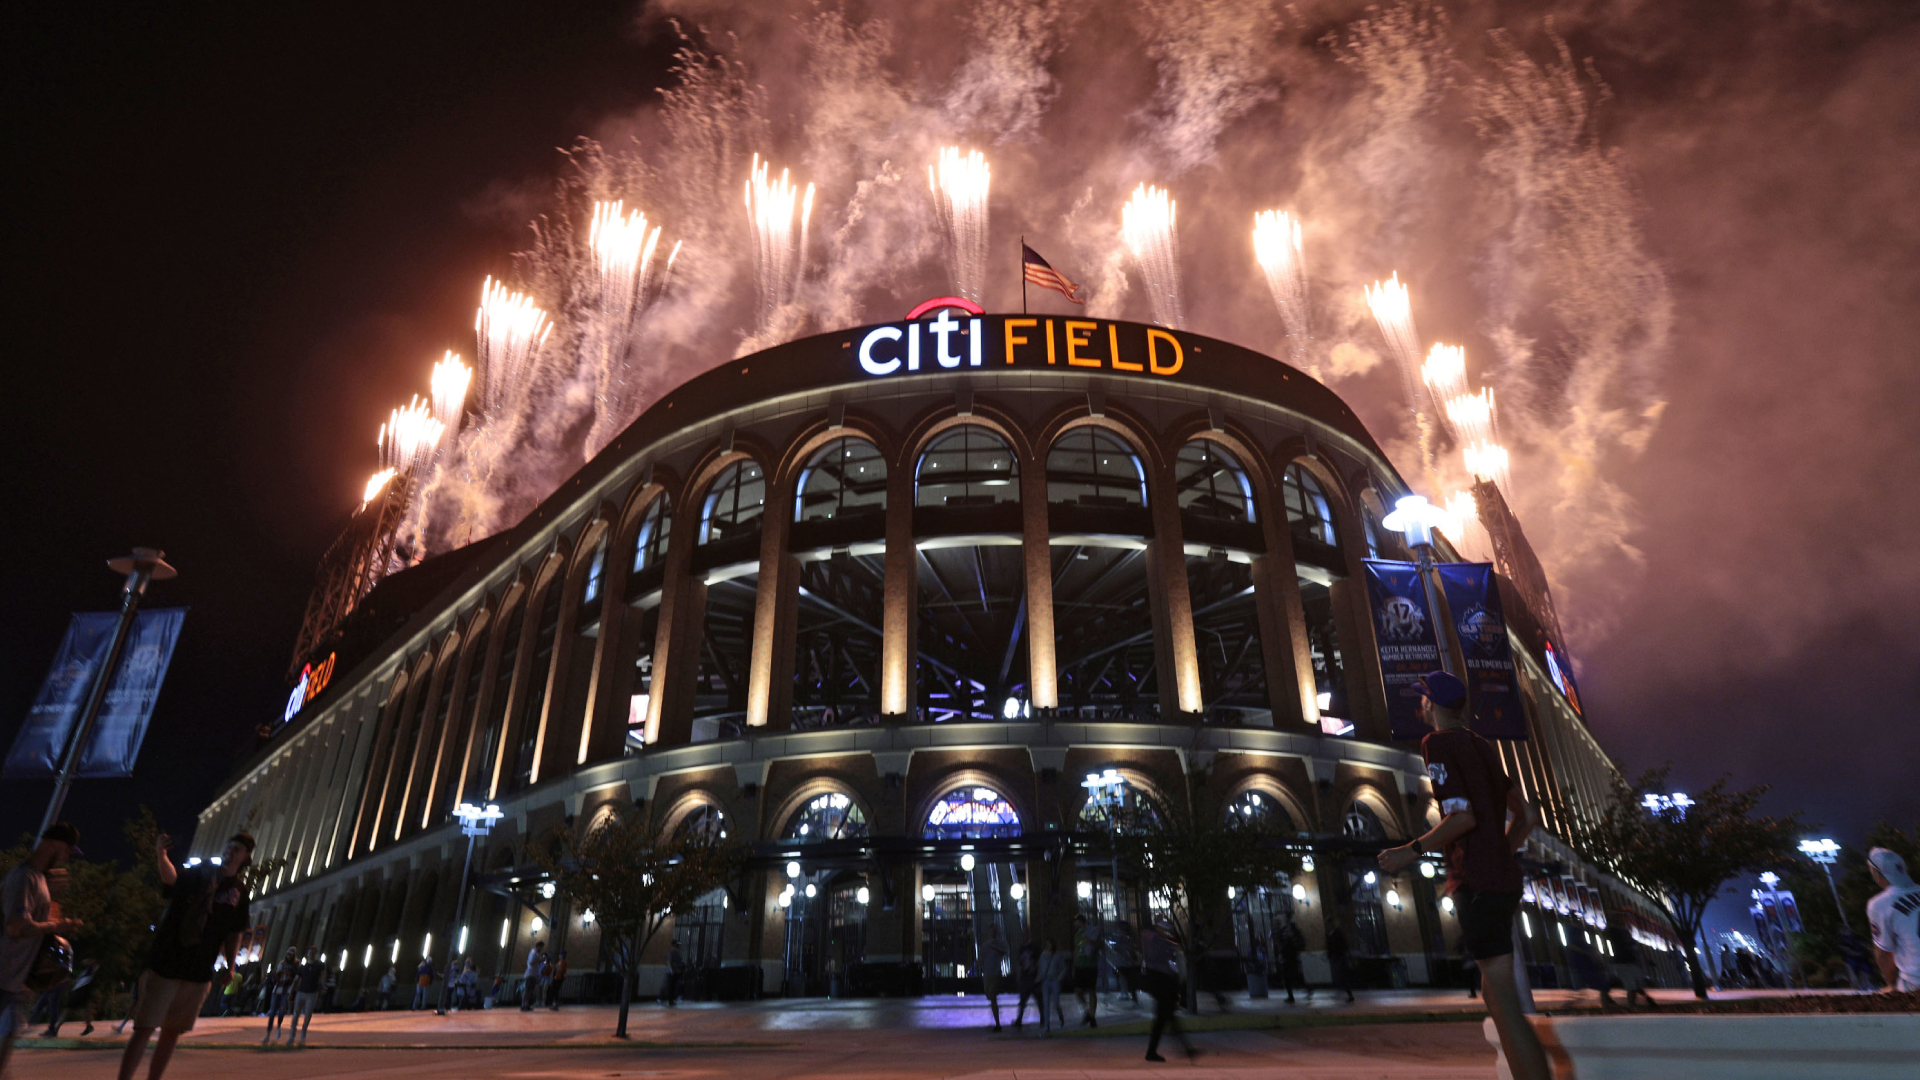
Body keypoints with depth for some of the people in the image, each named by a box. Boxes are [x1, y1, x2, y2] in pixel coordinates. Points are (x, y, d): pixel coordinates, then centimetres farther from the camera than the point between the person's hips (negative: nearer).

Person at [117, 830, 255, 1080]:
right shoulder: (201, 873, -6)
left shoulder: (239, 892, 6)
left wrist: (231, 967, 3)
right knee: (145, 1028, -4)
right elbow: (171, 878, -28)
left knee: (173, 1031, 12)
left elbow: (234, 933, 11)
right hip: (165, 964, -4)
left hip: (199, 974, 4)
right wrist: (160, 854, -47)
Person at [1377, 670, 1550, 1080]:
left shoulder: (1437, 743, -8)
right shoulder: (1483, 747, 19)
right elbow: (1525, 817, 22)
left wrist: (1413, 851, -11)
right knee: (1495, 995, 16)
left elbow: (1463, 816, -18)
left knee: (1505, 1005, -11)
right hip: (1503, 878, 9)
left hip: (1476, 883, -9)